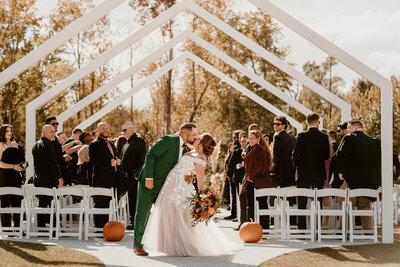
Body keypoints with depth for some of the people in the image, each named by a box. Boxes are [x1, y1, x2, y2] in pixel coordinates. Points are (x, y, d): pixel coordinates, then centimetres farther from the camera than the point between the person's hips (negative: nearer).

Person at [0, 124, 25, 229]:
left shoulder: (15, 145, 17)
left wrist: (21, 168, 13)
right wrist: (13, 166, -15)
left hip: (16, 177, 6)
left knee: (17, 201, 3)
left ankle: (17, 227, 7)